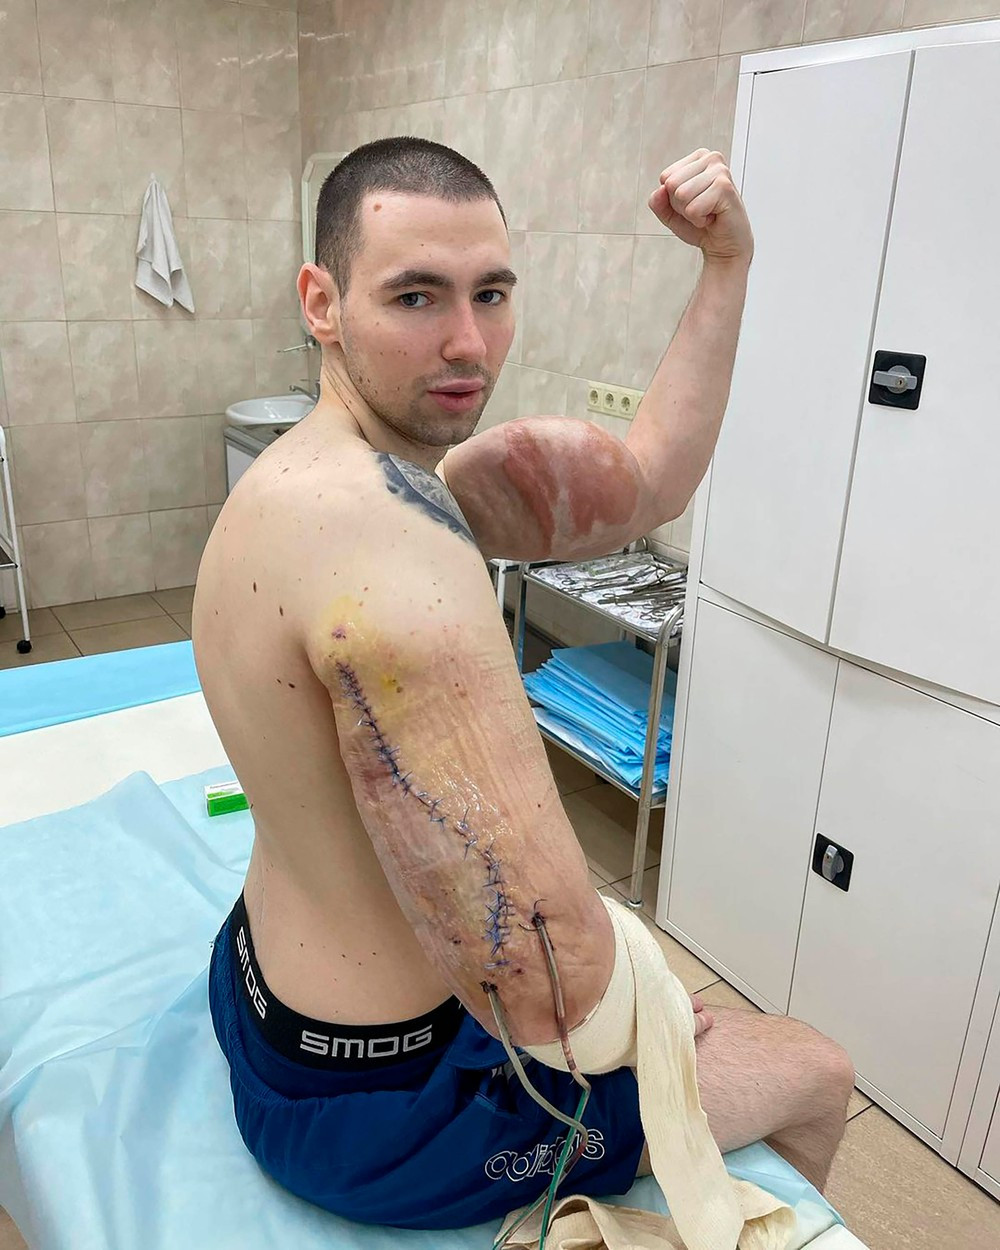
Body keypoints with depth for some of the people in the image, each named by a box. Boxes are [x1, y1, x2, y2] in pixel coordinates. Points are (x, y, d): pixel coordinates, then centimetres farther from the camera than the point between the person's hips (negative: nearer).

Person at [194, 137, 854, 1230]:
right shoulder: (386, 527, -35)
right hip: (375, 1105, -9)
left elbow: (646, 482, 2)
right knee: (818, 1078, 14)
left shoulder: (326, 476, -2)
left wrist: (726, 265, -2)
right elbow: (550, 988, -37)